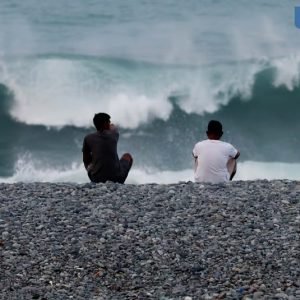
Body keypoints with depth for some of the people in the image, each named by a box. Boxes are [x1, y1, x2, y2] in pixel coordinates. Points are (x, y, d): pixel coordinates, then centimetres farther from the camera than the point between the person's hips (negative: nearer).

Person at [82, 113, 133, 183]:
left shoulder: (88, 139, 1)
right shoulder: (114, 135, 3)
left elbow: (86, 160, 13)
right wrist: (113, 127, 55)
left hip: (96, 179, 1)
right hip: (116, 178, -1)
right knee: (127, 156, 28)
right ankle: (119, 183, 18)